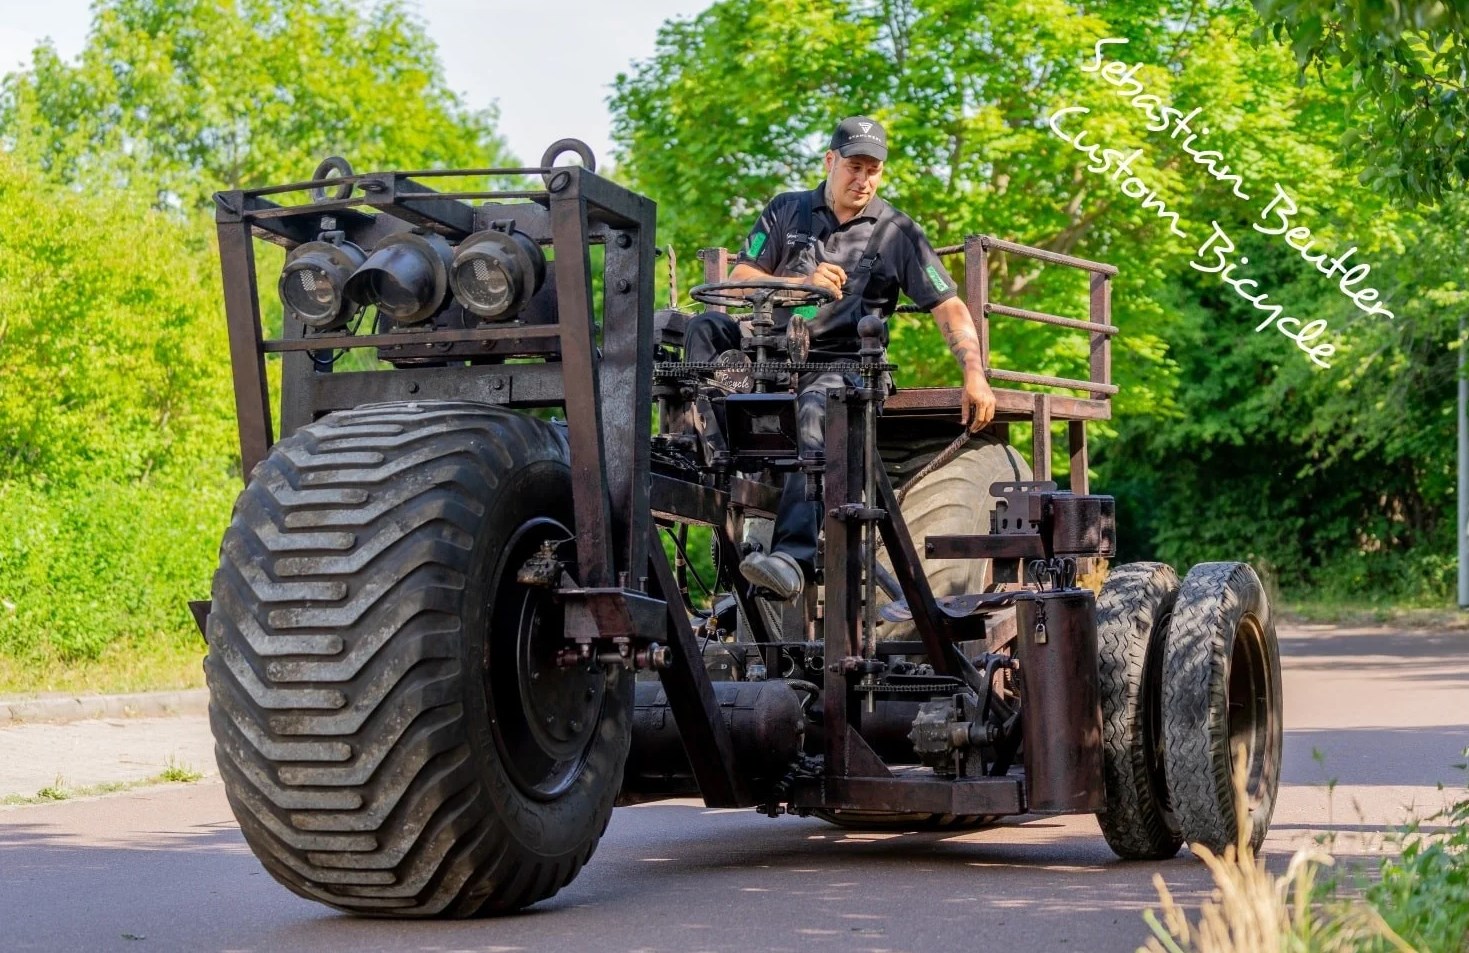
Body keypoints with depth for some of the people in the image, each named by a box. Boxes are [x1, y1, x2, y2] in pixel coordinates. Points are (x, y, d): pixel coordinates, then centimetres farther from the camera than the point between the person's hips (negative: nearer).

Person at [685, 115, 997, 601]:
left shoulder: (897, 233, 10)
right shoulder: (786, 211, 15)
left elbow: (949, 308, 5)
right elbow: (738, 279, 9)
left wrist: (975, 375, -10)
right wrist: (803, 283, -8)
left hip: (841, 364, -3)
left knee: (817, 411, -38)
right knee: (705, 327, -24)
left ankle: (796, 558, -53)